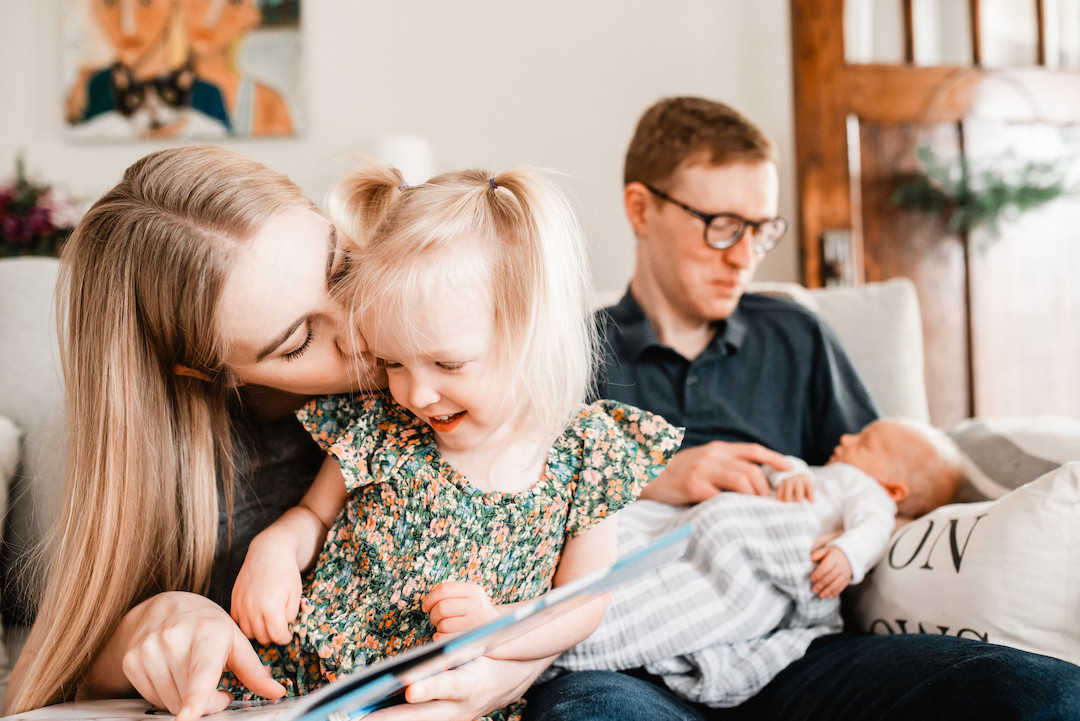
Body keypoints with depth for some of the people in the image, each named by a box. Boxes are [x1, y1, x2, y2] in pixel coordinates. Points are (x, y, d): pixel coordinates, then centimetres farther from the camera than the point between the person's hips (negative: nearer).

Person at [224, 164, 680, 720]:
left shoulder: (585, 450, -6)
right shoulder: (378, 425, -2)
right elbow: (314, 515, 13)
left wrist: (497, 627, -18)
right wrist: (274, 548, -10)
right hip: (314, 672, 2)